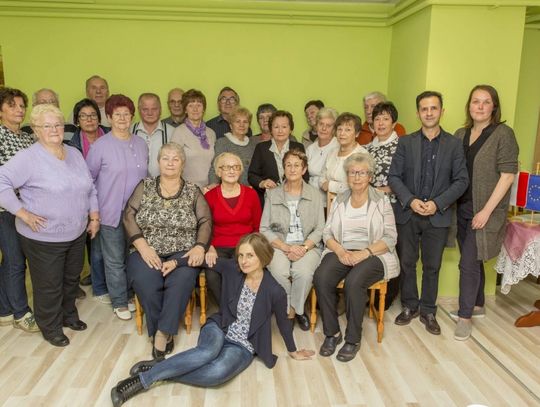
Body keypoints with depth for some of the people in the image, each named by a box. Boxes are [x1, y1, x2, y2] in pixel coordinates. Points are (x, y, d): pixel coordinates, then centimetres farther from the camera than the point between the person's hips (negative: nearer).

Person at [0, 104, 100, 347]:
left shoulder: (74, 154, 7)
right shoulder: (28, 158, -15)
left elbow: (90, 188, 13)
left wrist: (94, 217, 8)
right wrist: (22, 213, -21)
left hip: (76, 234, 6)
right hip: (43, 238, -6)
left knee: (72, 279, 21)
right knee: (49, 285, 8)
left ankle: (69, 315, 43)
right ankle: (50, 328, 29)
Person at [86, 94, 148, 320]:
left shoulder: (141, 144, 6)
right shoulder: (101, 145, -7)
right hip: (111, 213, -4)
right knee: (115, 261, 6)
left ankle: (131, 295, 31)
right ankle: (119, 302, 20)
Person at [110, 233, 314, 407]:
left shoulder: (274, 291, -16)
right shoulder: (232, 269, -9)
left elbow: (283, 322, 0)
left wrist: (293, 352, 14)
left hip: (243, 347, -1)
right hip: (219, 330, 2)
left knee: (218, 373, -36)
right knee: (209, 352, -37)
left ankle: (159, 372, -22)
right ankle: (144, 378, -28)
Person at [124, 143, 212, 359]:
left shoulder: (193, 191, 9)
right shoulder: (145, 186, 10)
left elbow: (205, 221, 3)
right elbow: (129, 215, 1)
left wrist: (200, 247, -15)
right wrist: (142, 246, -12)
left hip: (182, 253, 0)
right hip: (147, 251, 1)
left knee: (182, 279, -32)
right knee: (146, 281, -30)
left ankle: (163, 332, -19)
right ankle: (164, 332, -10)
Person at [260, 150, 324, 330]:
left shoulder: (315, 194, 9)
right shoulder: (272, 194, 8)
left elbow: (319, 229, 4)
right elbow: (265, 229, 2)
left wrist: (303, 248, -13)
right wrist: (287, 248, -11)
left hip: (307, 246, 0)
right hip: (279, 245, 0)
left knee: (304, 272, -32)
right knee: (279, 272, -32)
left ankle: (296, 309, -3)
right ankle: (288, 310, -5)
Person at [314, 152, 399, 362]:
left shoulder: (381, 200, 4)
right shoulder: (339, 200, 13)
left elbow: (390, 238, -2)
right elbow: (327, 233, 9)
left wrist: (364, 253, -16)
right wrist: (340, 251, -12)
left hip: (373, 255, -3)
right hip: (341, 252, 3)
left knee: (354, 281, -33)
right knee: (321, 277, -27)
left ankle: (353, 339, -13)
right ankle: (332, 333, -10)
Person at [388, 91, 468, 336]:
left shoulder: (454, 144, 2)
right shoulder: (406, 142, 2)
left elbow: (461, 180, -1)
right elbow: (393, 177, -1)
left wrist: (438, 203, -13)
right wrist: (410, 201, -14)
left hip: (438, 216, 0)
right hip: (407, 213, 1)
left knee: (432, 266, 9)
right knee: (406, 263, 9)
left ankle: (428, 311, 25)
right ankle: (409, 306, 27)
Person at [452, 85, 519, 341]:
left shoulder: (503, 134, -8)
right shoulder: (461, 135, 8)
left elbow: (508, 175, -12)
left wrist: (486, 211, -16)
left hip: (486, 211, -5)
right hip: (462, 208, 5)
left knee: (469, 262, -5)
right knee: (473, 260, 16)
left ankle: (465, 316, 11)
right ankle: (477, 306, 34)